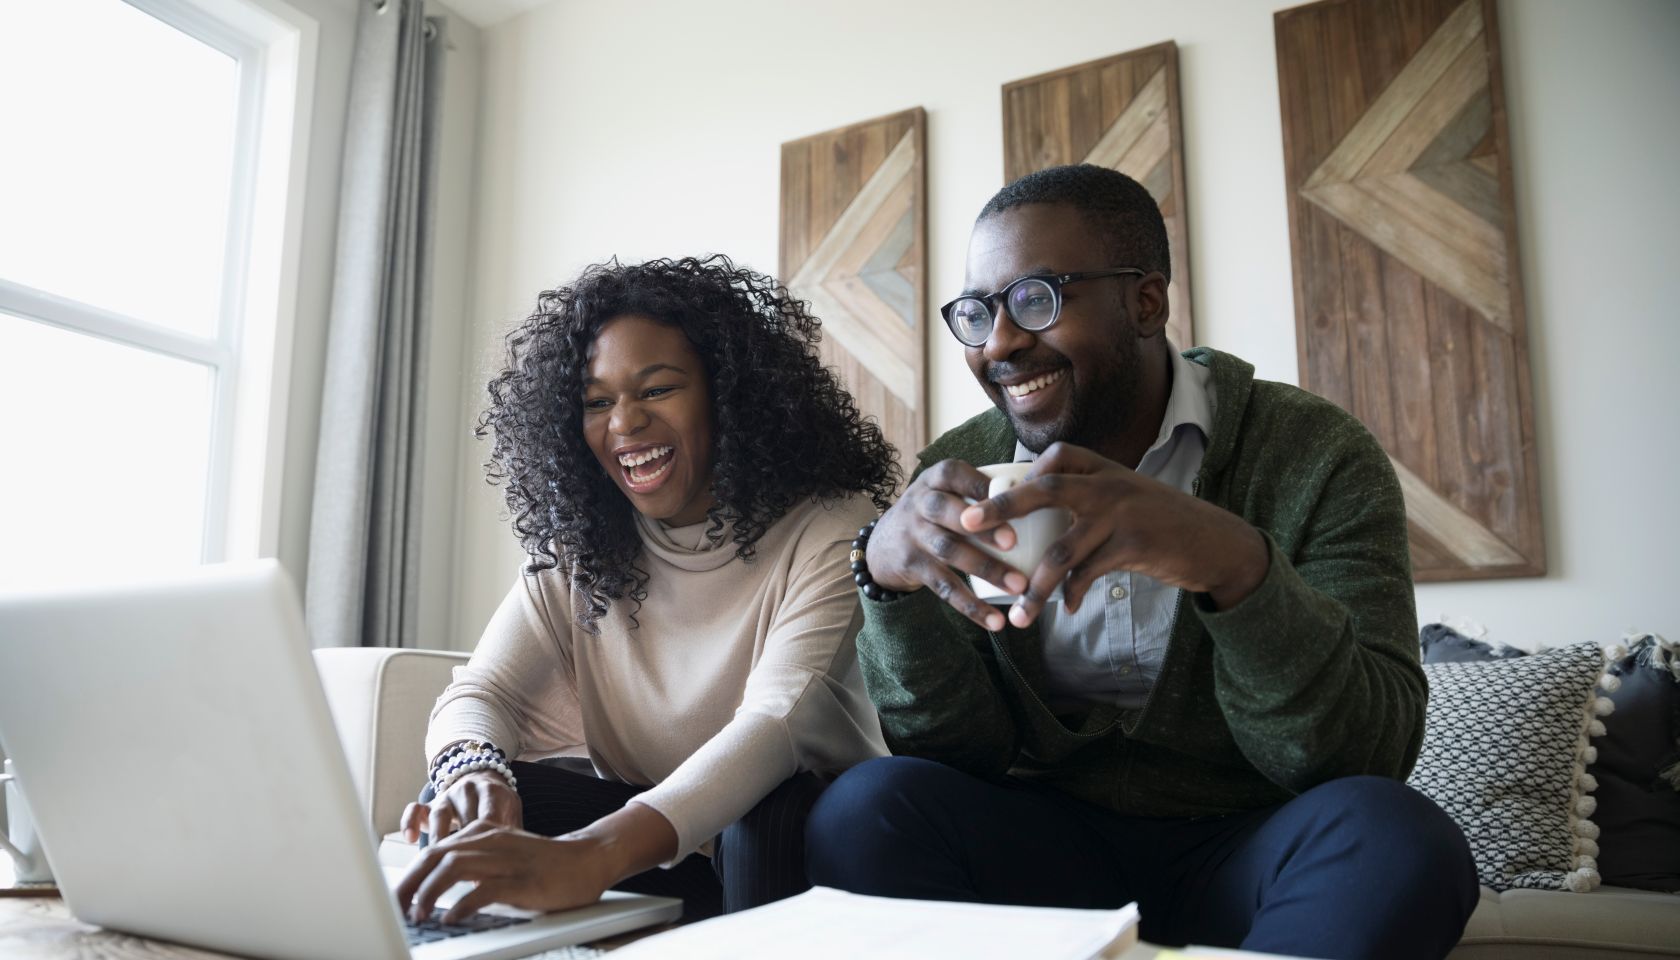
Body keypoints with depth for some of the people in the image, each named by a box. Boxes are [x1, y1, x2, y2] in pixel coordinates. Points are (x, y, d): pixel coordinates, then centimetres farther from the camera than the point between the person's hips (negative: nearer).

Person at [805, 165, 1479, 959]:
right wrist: (891, 575, -27)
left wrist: (1236, 561, -36)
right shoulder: (962, 474, -3)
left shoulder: (1314, 456, -9)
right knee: (864, 809, -25)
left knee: (1391, 840, -31)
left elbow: (1369, 755, -17)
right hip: (1048, 841, 1)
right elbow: (960, 751, -7)